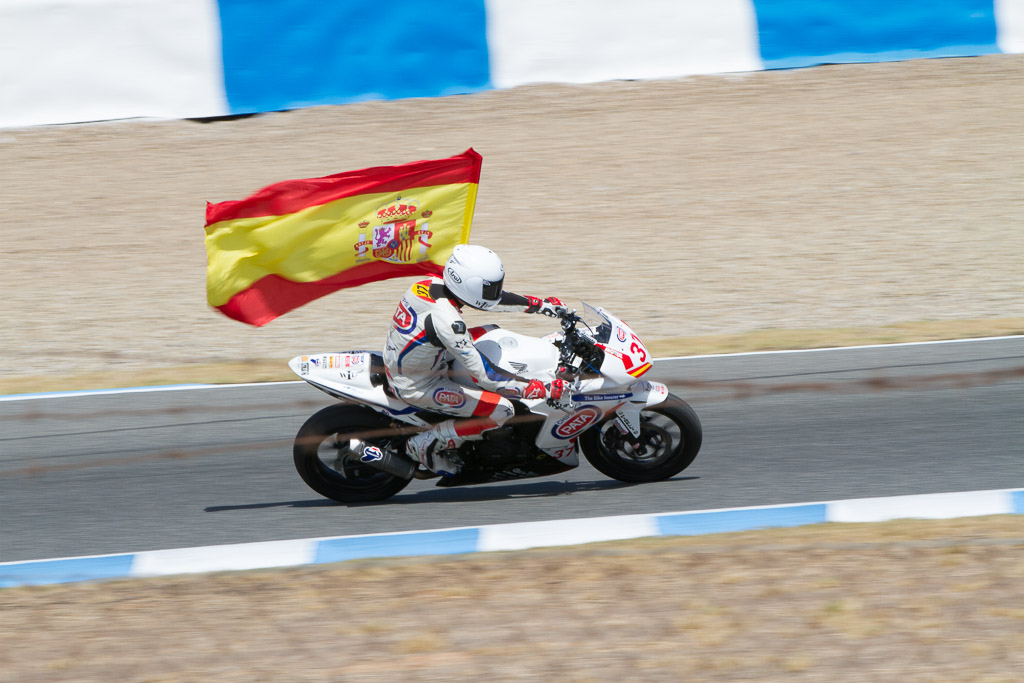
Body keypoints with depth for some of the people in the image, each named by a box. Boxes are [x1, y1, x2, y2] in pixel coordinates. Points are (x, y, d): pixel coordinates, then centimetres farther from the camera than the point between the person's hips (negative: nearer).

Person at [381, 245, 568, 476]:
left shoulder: (433, 284, -9)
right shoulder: (447, 320, -34)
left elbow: (491, 296, 9)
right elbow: (484, 377, -29)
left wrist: (541, 304, 15)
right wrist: (543, 389, -26)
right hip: (416, 386, -9)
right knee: (501, 410, -14)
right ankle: (426, 444, -2)